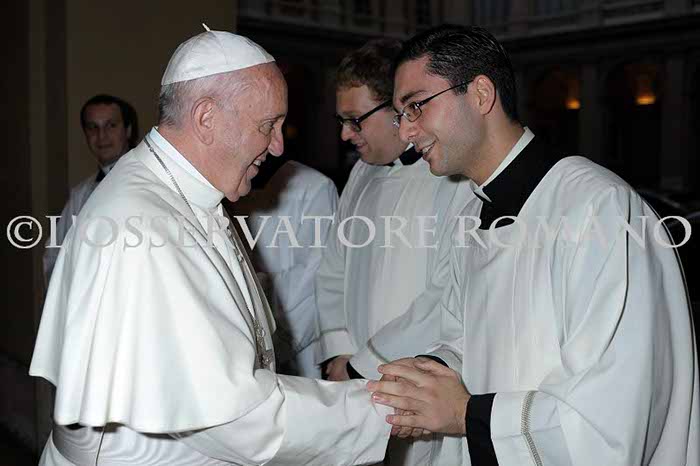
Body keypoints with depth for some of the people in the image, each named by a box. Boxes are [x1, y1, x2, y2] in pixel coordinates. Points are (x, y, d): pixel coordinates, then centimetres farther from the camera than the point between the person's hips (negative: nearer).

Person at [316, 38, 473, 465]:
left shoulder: (463, 179, -15)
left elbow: (452, 302, -21)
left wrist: (365, 367, -13)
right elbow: (334, 273, 14)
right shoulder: (363, 174, 10)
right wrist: (339, 353, 1)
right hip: (356, 387, 6)